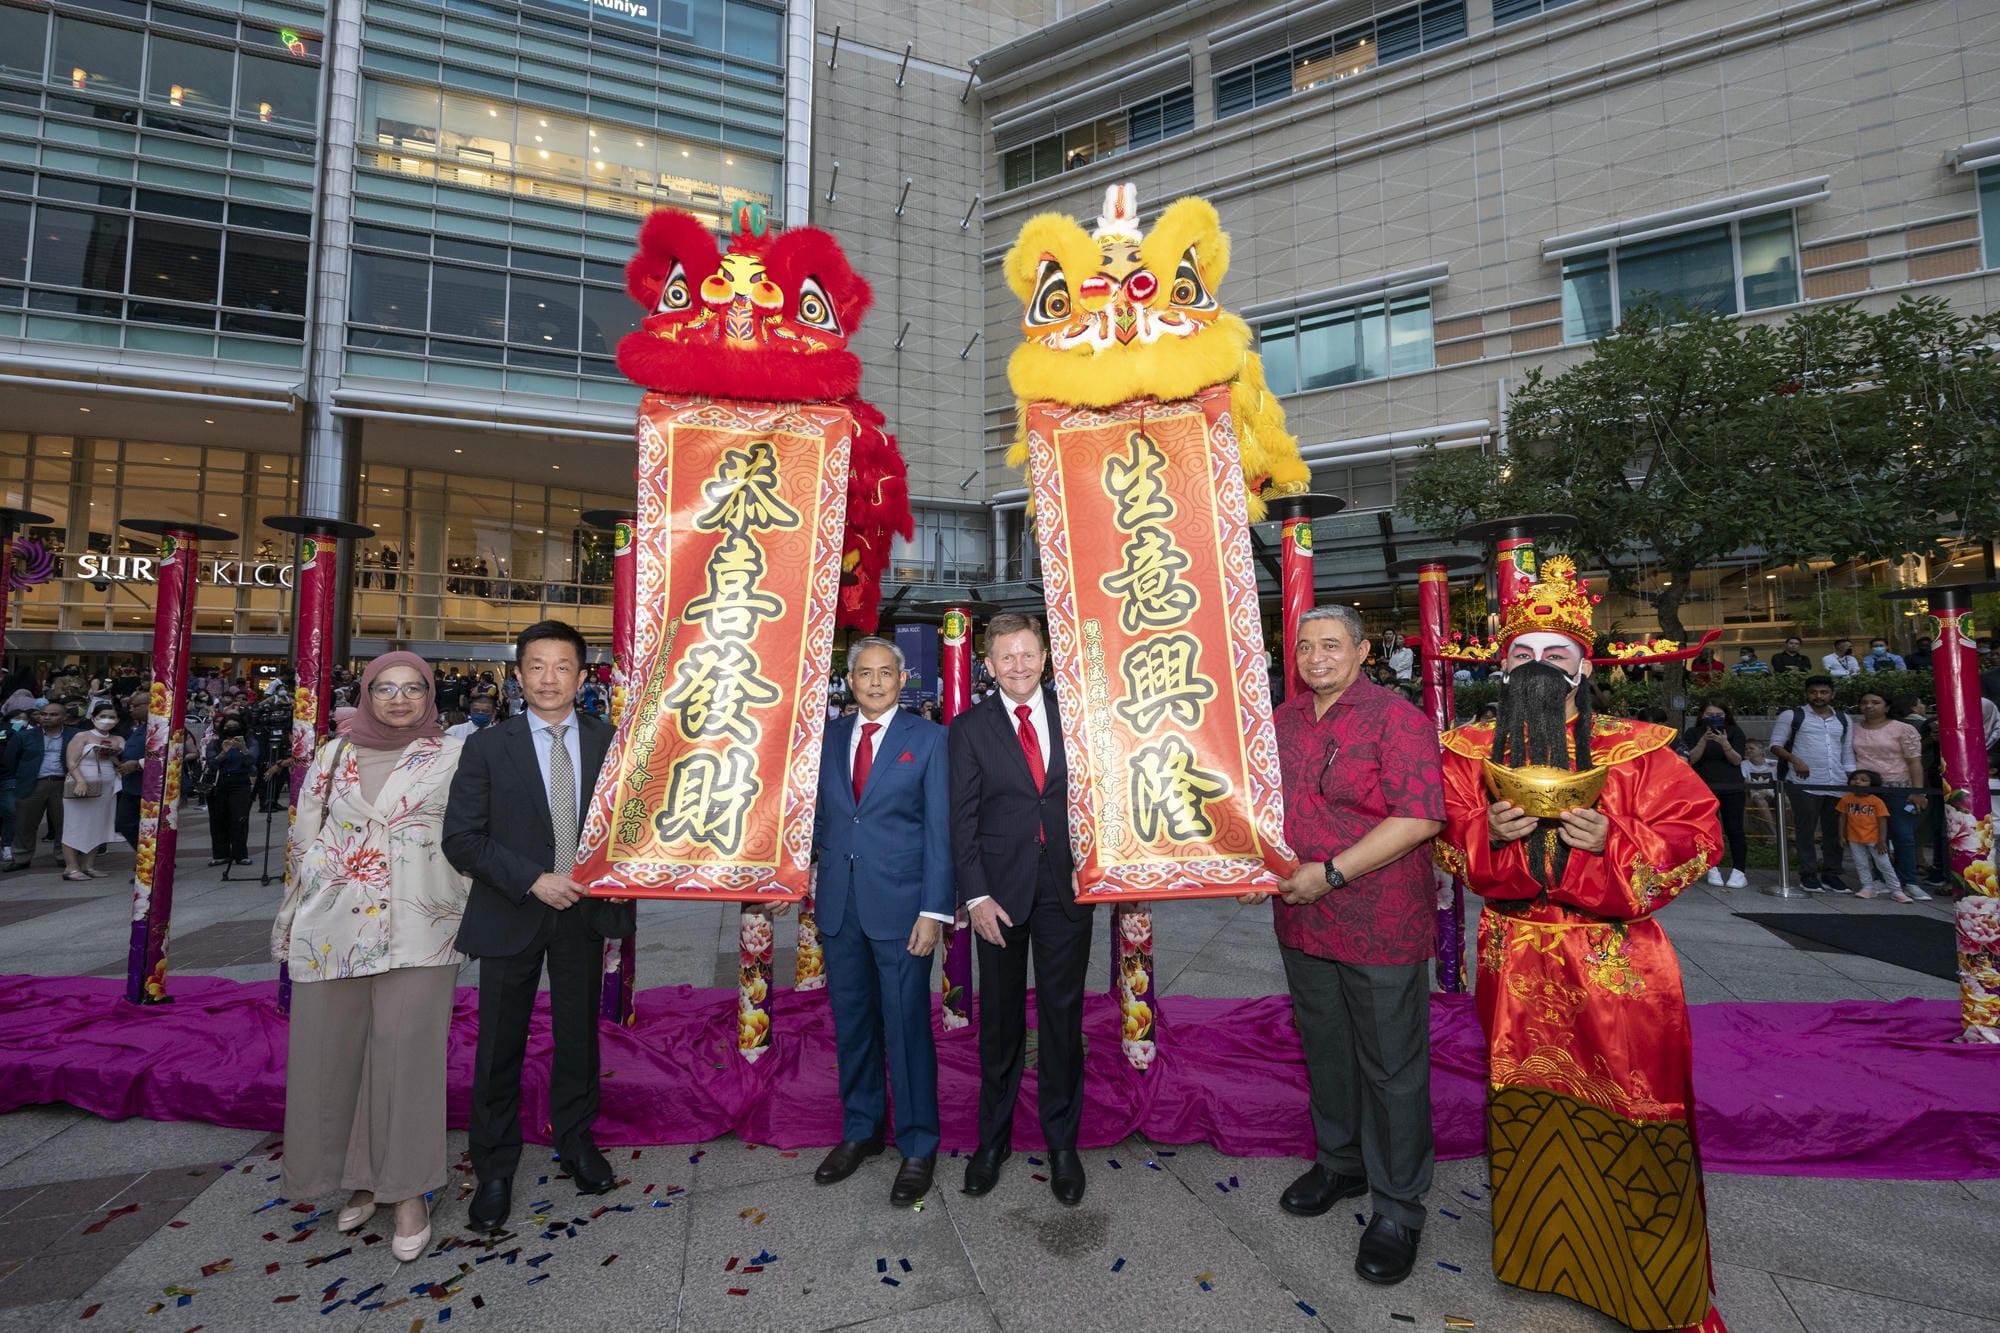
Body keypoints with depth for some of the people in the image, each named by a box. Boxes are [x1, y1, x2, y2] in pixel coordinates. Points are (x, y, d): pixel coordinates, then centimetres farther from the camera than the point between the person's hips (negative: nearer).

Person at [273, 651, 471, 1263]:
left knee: (407, 1052, -5)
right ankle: (361, 1176, 27)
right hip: (334, 929, 3)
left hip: (415, 929, -3)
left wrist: (466, 921, 1)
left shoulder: (452, 757, 2)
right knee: (332, 1051, 8)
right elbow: (304, 837, 14)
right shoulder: (334, 755, 10)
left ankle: (408, 1191, 10)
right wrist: (291, 920, 13)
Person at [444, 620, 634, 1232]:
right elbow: (461, 838, -8)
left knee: (579, 1034, 15)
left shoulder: (610, 743, -1)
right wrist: (533, 880, -17)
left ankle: (576, 1142, 37)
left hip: (585, 912, 1)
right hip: (512, 913, -1)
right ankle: (494, 1170, 30)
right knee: (500, 1044, 10)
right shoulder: (488, 747, -5)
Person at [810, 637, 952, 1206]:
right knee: (851, 1021, 15)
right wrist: (824, 864, 2)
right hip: (838, 902, 4)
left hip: (899, 902, -4)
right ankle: (859, 1131, 34)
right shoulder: (832, 736, 9)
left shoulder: (927, 738, -3)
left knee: (906, 1025, 2)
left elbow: (940, 829, -6)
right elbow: (823, 812, 15)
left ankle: (918, 1147, 20)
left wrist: (934, 911, -11)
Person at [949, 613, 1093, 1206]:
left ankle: (1062, 1142, 27)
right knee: (999, 1017, 11)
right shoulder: (969, 727, -1)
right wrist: (976, 896, -8)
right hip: (1001, 888, -1)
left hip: (1065, 885, 1)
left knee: (1063, 1013, 9)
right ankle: (993, 1139, 29)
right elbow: (962, 819, -2)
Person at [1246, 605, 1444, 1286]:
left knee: (1390, 1065, 7)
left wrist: (1330, 873, -22)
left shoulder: (1395, 716, -13)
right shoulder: (1282, 719, 7)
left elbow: (1421, 815, -21)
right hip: (1301, 921, 6)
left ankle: (1398, 1206, 26)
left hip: (1380, 923, -6)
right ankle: (1339, 1163, 42)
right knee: (1323, 1048, 21)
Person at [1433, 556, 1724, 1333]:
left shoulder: (1635, 749, -4)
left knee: (1625, 1118, 6)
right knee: (1526, 1113, 13)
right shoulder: (1472, 753, 1)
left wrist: (1613, 842, -18)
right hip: (1517, 965, 2)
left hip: (1617, 970, -1)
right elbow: (1446, 845, 5)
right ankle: (1537, 1250, 35)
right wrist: (1491, 834, -15)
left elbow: (1698, 837, -3)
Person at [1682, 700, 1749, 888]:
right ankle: (1712, 869, 9)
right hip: (1702, 788, 1)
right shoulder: (1693, 733, 5)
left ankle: (1738, 871, -1)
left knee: (1734, 830, -4)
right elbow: (1691, 759, -6)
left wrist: (1725, 744, -22)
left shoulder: (1734, 732, 4)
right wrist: (1703, 741, -20)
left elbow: (1737, 760, -4)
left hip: (1731, 788, 0)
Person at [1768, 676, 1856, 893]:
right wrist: (1795, 760, -16)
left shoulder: (1843, 720, 16)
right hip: (1804, 784, -5)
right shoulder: (1792, 716, 1)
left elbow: (1848, 753, 19)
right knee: (1805, 830, -3)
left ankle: (1831, 875, 16)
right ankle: (1808, 875, 4)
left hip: (1836, 785, 5)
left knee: (1834, 830, 7)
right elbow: (1775, 745, 0)